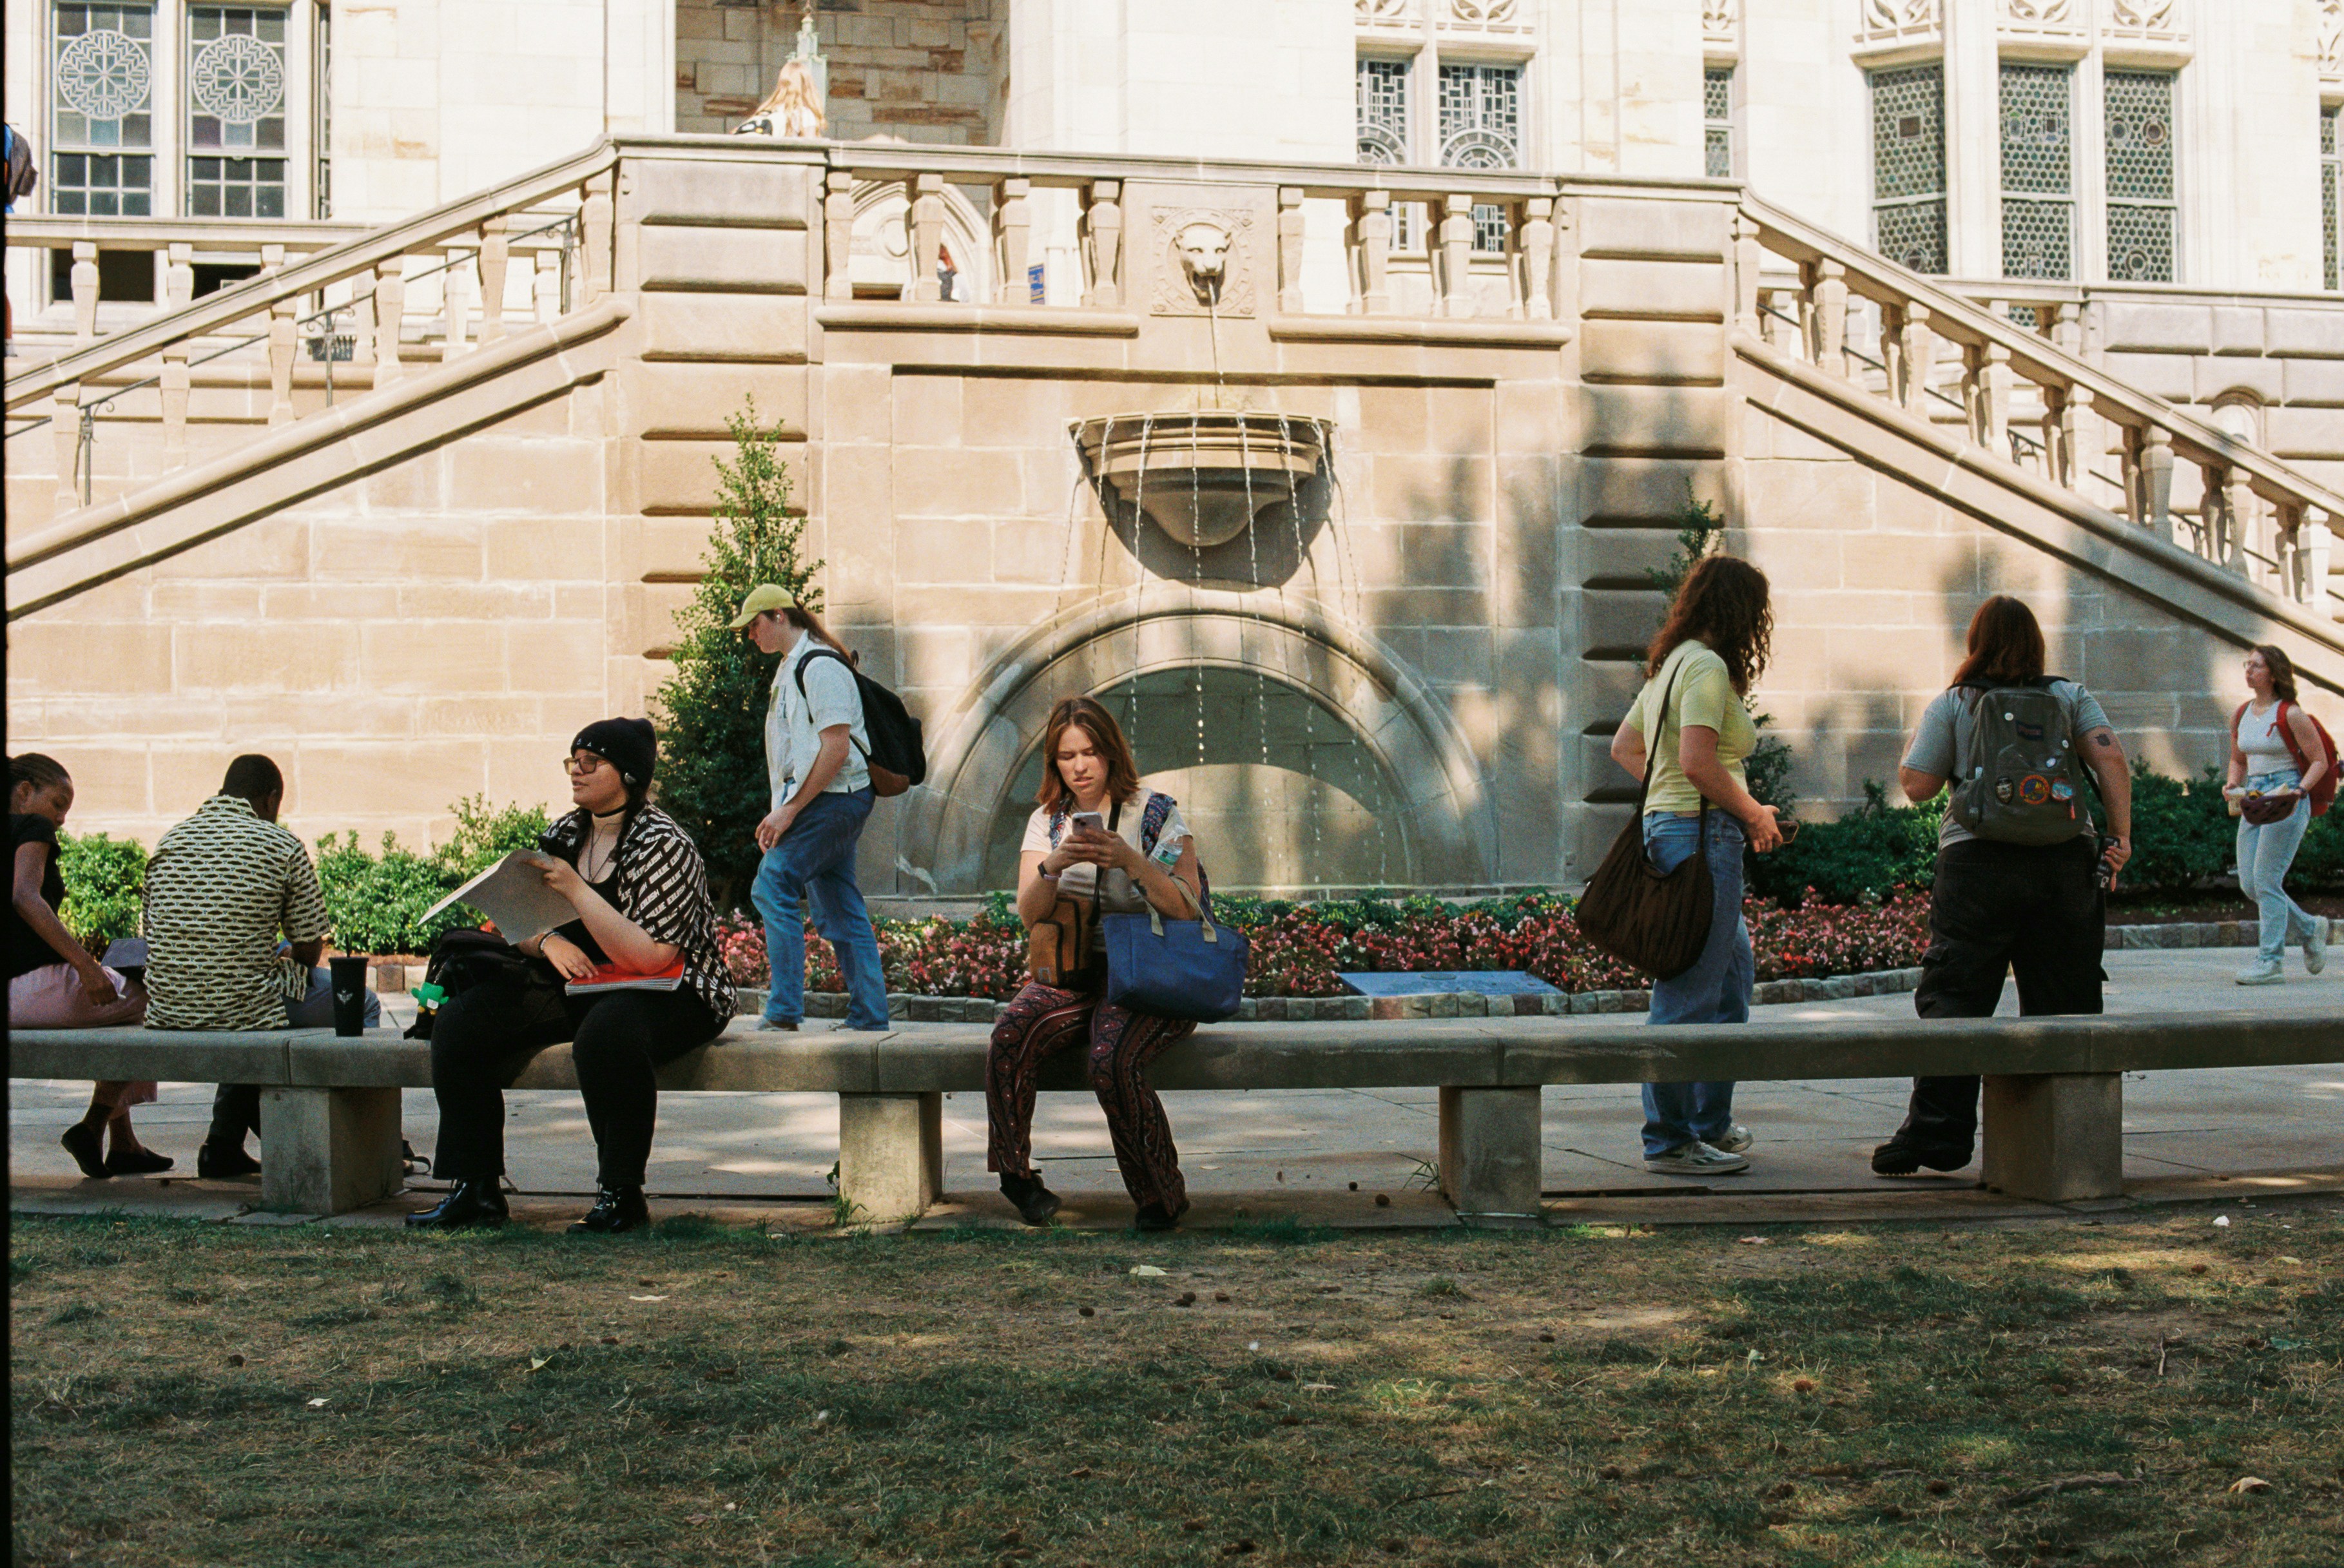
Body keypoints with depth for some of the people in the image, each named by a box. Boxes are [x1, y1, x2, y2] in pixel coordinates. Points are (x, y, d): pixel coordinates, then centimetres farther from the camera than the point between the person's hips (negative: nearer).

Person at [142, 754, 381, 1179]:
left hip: (168, 1016, 6)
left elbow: (152, 936, 15)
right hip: (246, 1009, -6)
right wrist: (286, 956, 21)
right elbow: (310, 950, -4)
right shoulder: (283, 846, -6)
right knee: (362, 1005, 19)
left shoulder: (170, 841, 9)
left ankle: (223, 1144, 36)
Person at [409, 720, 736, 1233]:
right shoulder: (564, 836, 8)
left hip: (668, 995, -7)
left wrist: (575, 889, -23)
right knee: (460, 1020, -10)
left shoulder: (664, 845, -14)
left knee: (606, 1032, -40)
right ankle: (476, 1189, -7)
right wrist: (548, 941, -12)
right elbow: (518, 931, 13)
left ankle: (622, 1196, -24)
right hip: (576, 988, 7)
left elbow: (648, 958, -24)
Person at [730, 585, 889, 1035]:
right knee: (838, 910, 10)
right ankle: (869, 1014, 12)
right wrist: (781, 813, 14)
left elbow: (836, 748, -19)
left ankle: (783, 1010, -17)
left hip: (832, 799, -10)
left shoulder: (820, 665, -12)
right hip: (822, 806, 10)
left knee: (773, 887, -16)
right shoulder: (791, 666, 20)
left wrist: (790, 809, -18)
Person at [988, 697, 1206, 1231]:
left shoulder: (1156, 814, 0)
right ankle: (1014, 1172, -11)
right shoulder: (1046, 822, 11)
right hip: (1074, 971, 4)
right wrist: (1055, 865, -21)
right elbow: (1029, 913, -1)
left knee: (1112, 1062, -33)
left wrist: (1129, 860, -24)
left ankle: (1162, 1197, -15)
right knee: (1012, 1034, -28)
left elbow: (1185, 908, -10)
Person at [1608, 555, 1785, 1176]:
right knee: (1690, 995, -5)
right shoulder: (1707, 666, -13)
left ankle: (1710, 1123, 28)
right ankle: (1670, 1142, 0)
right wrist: (1754, 814, -10)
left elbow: (1624, 747, 24)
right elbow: (1698, 762, -23)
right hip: (1701, 836, -11)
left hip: (1666, 822, 11)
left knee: (1734, 977, 21)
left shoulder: (1671, 664, 17)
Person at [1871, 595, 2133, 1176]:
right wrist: (2121, 835, -2)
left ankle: (1935, 1132, -4)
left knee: (1954, 998, 0)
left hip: (1978, 861, -2)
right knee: (2062, 1003, 8)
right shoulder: (2071, 697, 10)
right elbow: (2111, 759, -3)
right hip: (2066, 860, 2)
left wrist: (1921, 733, 17)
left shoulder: (1951, 704, 4)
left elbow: (1916, 786, 1)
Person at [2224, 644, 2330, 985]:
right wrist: (2233, 784, 3)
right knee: (2249, 884, 5)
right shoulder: (2241, 715, 10)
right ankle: (2310, 929, 25)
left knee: (2266, 880, -11)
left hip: (2286, 800, -7)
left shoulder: (2291, 715, -9)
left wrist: (2298, 790, -20)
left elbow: (2320, 761, -5)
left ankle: (2270, 960, -5)